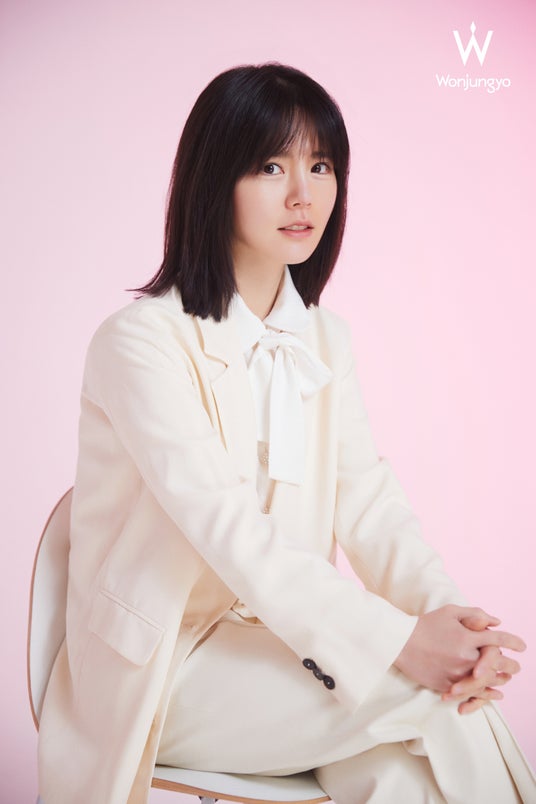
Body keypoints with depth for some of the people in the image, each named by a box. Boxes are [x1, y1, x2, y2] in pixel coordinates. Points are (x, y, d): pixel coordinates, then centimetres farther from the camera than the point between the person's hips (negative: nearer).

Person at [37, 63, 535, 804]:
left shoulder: (324, 340, 8)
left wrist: (444, 613, -21)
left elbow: (366, 499, -2)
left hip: (278, 636, 6)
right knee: (428, 703, -23)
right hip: (166, 667, -6)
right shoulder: (141, 342, -16)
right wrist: (396, 640, -32)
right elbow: (226, 526, -26)